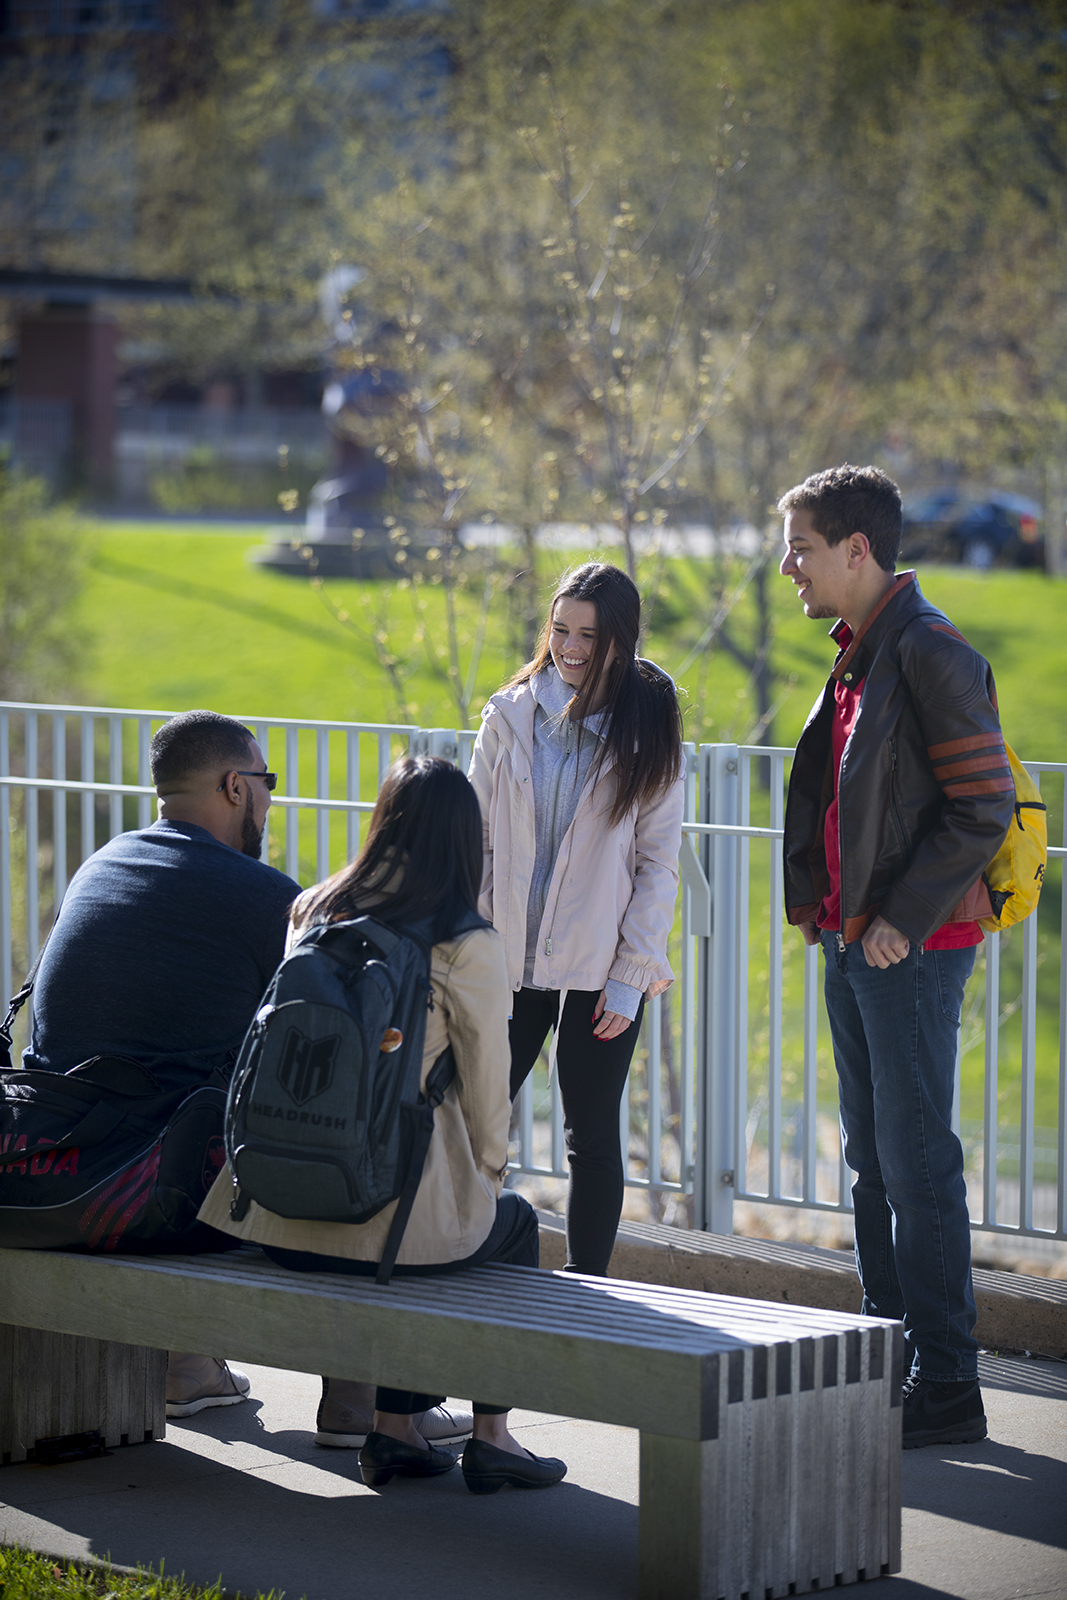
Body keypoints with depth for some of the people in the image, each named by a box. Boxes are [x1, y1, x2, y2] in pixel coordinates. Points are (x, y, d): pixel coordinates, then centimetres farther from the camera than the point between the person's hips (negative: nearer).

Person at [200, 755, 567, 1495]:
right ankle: (492, 1436, 27)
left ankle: (394, 1427, 31)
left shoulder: (311, 912, 8)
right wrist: (490, 1171, 20)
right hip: (393, 1208, -5)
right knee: (515, 1222, 28)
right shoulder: (468, 944, -8)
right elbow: (486, 1077, -1)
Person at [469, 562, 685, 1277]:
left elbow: (659, 862, -1)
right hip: (508, 962, 2)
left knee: (592, 1137, 3)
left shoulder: (648, 733, -1)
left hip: (600, 969, -2)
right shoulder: (510, 716, 4)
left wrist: (630, 976, -7)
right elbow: (478, 840, 7)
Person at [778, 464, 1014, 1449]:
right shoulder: (858, 654, 15)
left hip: (912, 948, -10)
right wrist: (826, 907, 14)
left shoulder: (929, 653, -15)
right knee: (873, 1160, 13)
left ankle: (946, 1386, -4)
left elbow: (983, 807, -18)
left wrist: (902, 918, -17)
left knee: (917, 1162, -8)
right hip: (854, 939, 10)